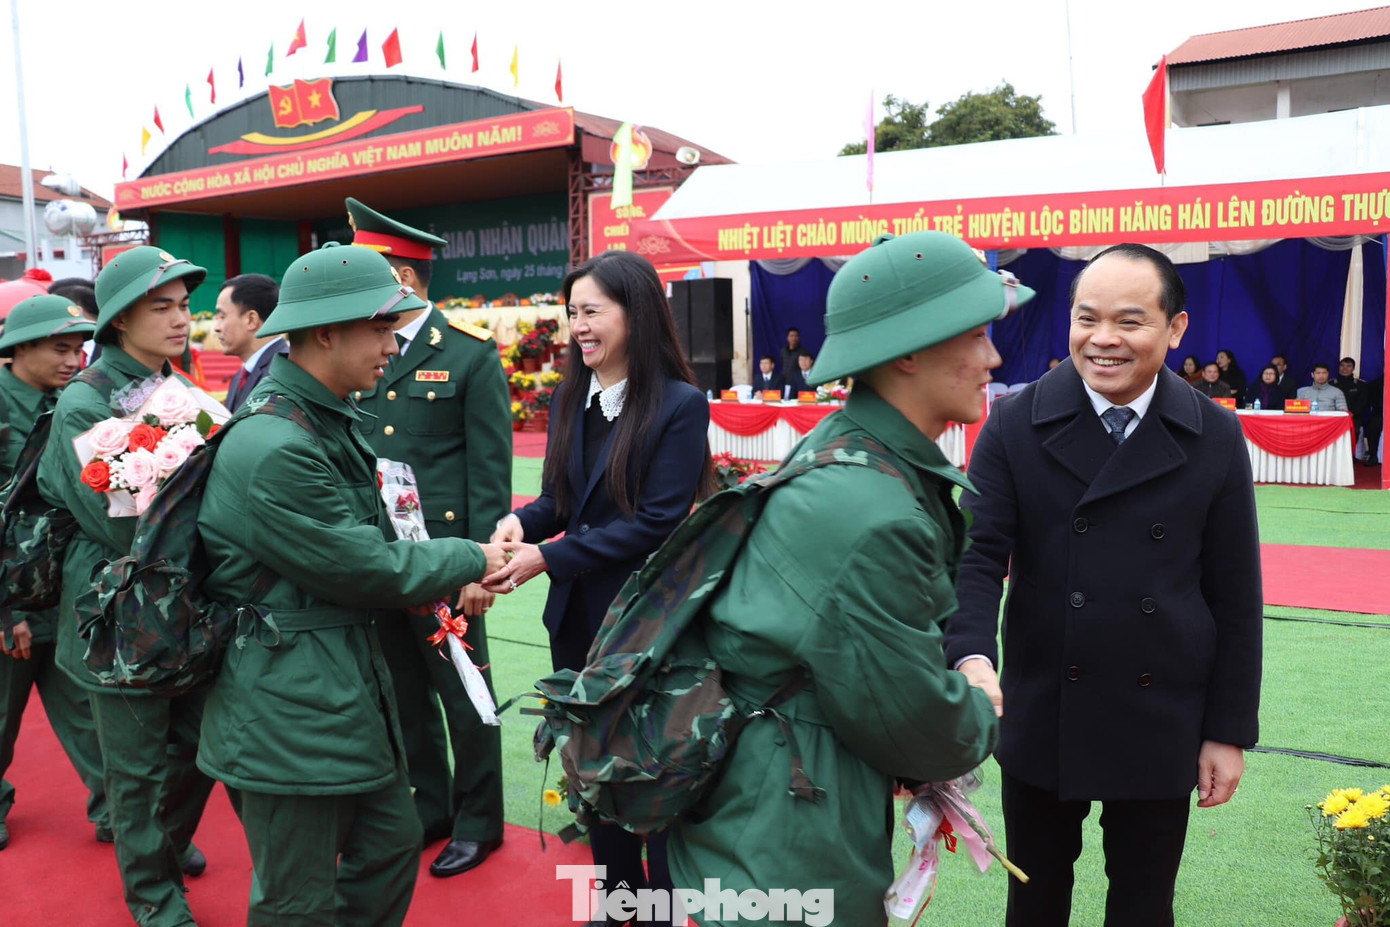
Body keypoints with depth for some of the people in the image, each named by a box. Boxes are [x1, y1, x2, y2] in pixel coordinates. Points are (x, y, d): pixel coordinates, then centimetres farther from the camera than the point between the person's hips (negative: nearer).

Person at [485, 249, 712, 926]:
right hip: (576, 618, 6)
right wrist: (524, 521, -13)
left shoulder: (679, 405, -14)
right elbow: (560, 499, 9)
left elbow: (658, 521, -19)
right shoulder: (569, 399, 5)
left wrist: (549, 557, -21)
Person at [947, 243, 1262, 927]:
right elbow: (979, 553, -14)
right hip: (1042, 716, 0)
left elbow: (1235, 595, 0)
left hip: (1160, 727, 1)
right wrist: (972, 656, -32)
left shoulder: (1215, 439, -4)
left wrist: (1230, 730, 0)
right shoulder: (1015, 426, -8)